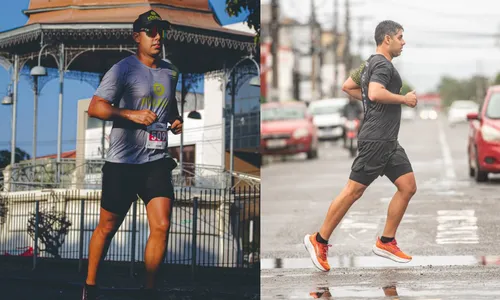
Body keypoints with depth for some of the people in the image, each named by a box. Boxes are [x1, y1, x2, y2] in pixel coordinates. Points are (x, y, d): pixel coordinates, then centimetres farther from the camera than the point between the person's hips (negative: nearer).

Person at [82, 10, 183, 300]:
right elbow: (95, 107, -12)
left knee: (161, 226, -9)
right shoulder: (123, 69, -6)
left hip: (157, 160, 4)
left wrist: (176, 120, 12)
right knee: (108, 228, 6)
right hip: (122, 163, -4)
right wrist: (132, 114, -21)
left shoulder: (171, 71, 13)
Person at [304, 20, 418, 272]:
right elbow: (375, 93, -29)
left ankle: (386, 242, 12)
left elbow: (348, 86, 27)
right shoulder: (383, 64, -12)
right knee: (353, 191, -7)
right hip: (376, 139, -10)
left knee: (408, 187, 7)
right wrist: (404, 98, -17)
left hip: (388, 141, 10)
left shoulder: (372, 63, 19)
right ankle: (319, 241, 0)